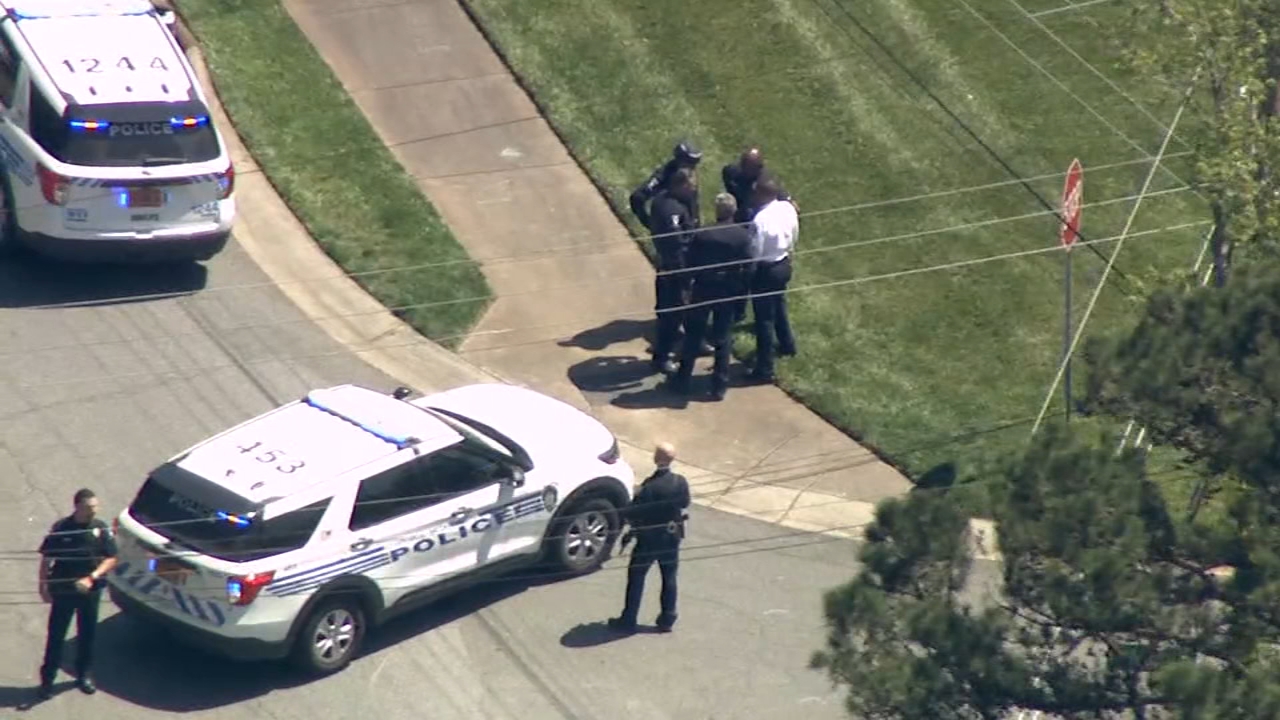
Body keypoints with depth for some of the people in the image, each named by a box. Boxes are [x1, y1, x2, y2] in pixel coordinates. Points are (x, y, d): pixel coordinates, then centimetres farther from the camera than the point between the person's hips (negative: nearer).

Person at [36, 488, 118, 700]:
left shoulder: (101, 529, -5)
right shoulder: (61, 528, -11)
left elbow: (111, 559, -3)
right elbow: (46, 558, -3)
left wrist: (92, 577, -16)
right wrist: (43, 585, -6)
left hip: (90, 590, 2)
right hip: (62, 590, -2)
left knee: (87, 634, 13)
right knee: (56, 634, 2)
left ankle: (83, 675, 29)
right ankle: (47, 678, 10)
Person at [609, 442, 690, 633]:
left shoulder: (649, 486, -26)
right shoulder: (680, 482, -12)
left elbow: (632, 513, -20)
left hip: (648, 540, -4)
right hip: (672, 538, 4)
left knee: (636, 578, 10)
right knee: (669, 578, 17)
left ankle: (628, 620, 17)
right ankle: (667, 620, 24)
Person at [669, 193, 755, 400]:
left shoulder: (701, 236, -14)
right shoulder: (743, 236, -12)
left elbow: (690, 265, -8)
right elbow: (748, 270, -10)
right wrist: (743, 294, 2)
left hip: (702, 291, 0)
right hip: (729, 293, 0)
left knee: (693, 336, 14)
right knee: (723, 339, 11)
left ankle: (683, 381, 22)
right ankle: (719, 386, 14)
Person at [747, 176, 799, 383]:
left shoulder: (761, 220, -30)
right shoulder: (788, 208, -8)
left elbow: (755, 252, -23)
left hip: (766, 270, -8)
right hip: (784, 264, 8)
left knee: (764, 319, 2)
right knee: (779, 306, 32)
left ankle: (765, 369, 8)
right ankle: (787, 344, 53)